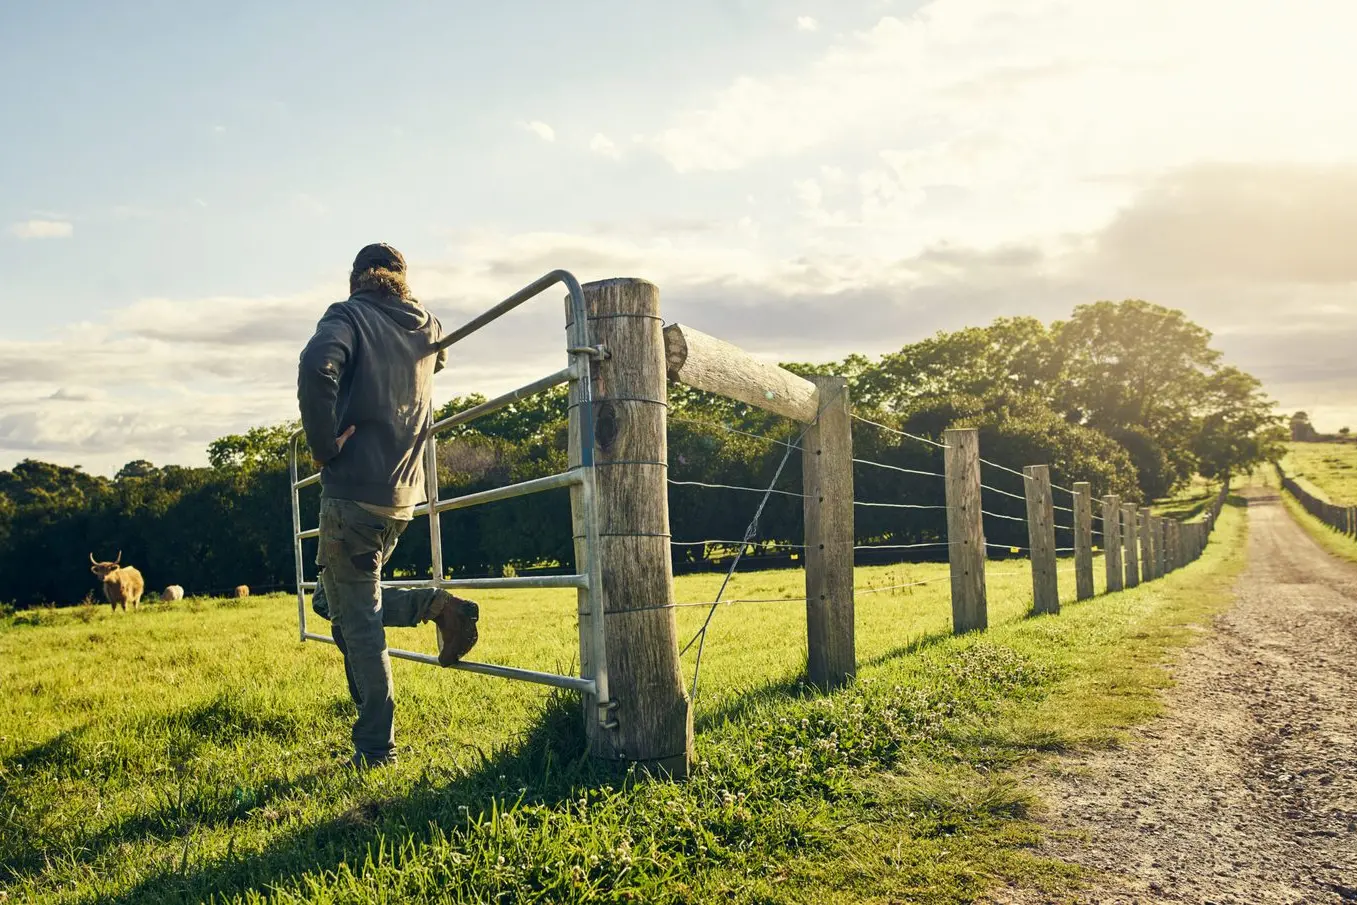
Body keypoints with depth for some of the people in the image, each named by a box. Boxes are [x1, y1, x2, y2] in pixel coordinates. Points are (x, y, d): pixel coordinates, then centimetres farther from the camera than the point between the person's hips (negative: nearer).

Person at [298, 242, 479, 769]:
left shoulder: (348, 317, -6)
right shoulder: (428, 329, 12)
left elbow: (317, 367, -27)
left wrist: (324, 444, -17)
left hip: (353, 489, -6)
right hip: (403, 493, 6)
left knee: (356, 619, 1)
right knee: (333, 600, 21)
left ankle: (375, 748, 5)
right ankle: (434, 605, 2)